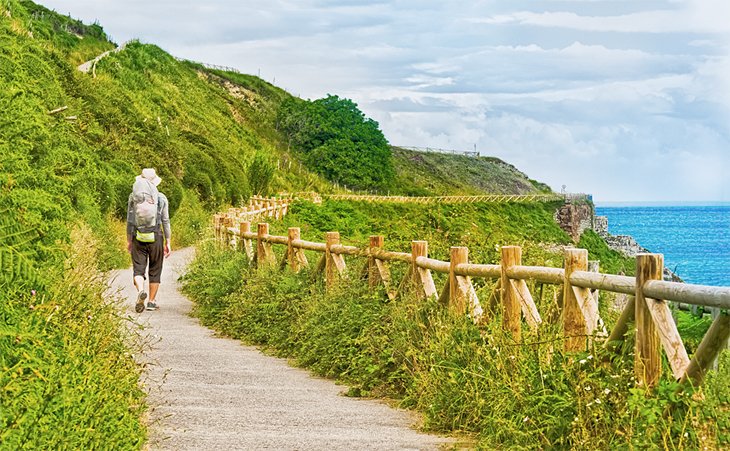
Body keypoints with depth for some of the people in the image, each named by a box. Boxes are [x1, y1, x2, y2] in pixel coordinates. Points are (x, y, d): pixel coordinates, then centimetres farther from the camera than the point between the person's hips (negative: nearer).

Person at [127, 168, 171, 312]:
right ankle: (151, 302, 13)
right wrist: (168, 242, 6)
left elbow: (130, 220, 3)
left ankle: (141, 291, -26)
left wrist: (128, 241, 11)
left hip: (138, 238, 0)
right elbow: (166, 221, 0)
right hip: (156, 238, 0)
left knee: (138, 269, 2)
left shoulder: (133, 197, 1)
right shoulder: (161, 198, -1)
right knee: (155, 270, 11)